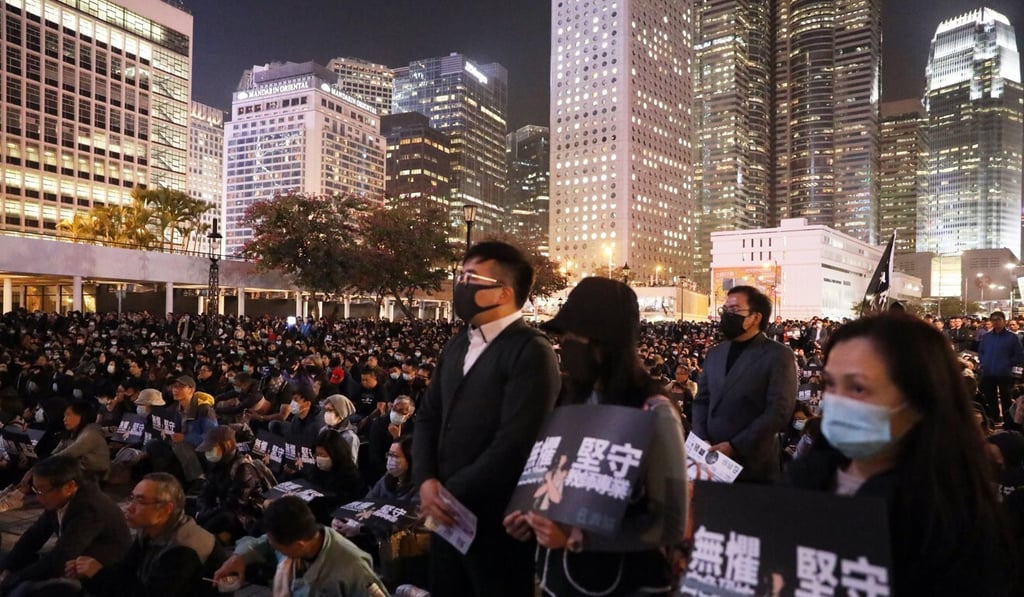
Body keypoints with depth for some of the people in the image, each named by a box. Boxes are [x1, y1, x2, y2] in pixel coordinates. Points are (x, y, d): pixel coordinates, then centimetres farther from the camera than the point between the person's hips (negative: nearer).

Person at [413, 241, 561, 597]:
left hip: (496, 520, -7)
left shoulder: (531, 351, -15)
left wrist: (451, 492, -14)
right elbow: (428, 416, 11)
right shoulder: (457, 346, 12)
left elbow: (515, 443, -22)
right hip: (448, 513, 7)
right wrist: (426, 480, -5)